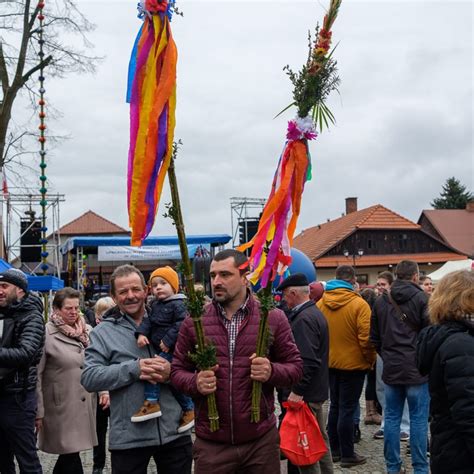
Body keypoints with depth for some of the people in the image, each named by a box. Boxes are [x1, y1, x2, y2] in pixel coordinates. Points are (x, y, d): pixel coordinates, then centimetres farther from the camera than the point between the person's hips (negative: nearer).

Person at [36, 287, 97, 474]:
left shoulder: (87, 330, 6)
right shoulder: (46, 333, -11)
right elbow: (36, 374, -12)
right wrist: (38, 410, -13)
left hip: (85, 402, 5)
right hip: (61, 404, -5)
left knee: (70, 452, 14)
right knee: (70, 453, -2)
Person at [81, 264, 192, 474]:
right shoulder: (103, 332, 3)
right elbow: (89, 378, -8)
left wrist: (171, 372, -17)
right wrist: (134, 369, -18)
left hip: (175, 432, 2)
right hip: (128, 439, -2)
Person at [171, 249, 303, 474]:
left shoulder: (273, 318, -2)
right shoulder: (194, 321, 1)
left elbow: (296, 366, 3)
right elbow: (177, 370, 6)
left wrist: (272, 371, -18)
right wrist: (195, 382, -15)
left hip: (261, 440, 0)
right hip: (210, 444, 1)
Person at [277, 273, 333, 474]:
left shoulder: (304, 319, -19)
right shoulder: (315, 313, 12)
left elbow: (307, 361, -27)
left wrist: (297, 391, -24)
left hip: (305, 395, -10)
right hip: (317, 390, 10)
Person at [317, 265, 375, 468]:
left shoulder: (321, 303, -2)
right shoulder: (359, 304, -16)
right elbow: (366, 338, -19)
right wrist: (370, 360, -3)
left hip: (330, 363, 5)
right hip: (353, 364, -5)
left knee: (335, 406, 17)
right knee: (348, 409, 2)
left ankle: (335, 450, 25)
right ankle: (347, 455, 10)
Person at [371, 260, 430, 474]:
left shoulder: (381, 301, 6)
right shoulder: (422, 299, -10)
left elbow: (374, 337, 11)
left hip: (391, 368, 4)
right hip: (417, 368, -4)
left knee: (391, 418, 11)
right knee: (418, 419, 4)